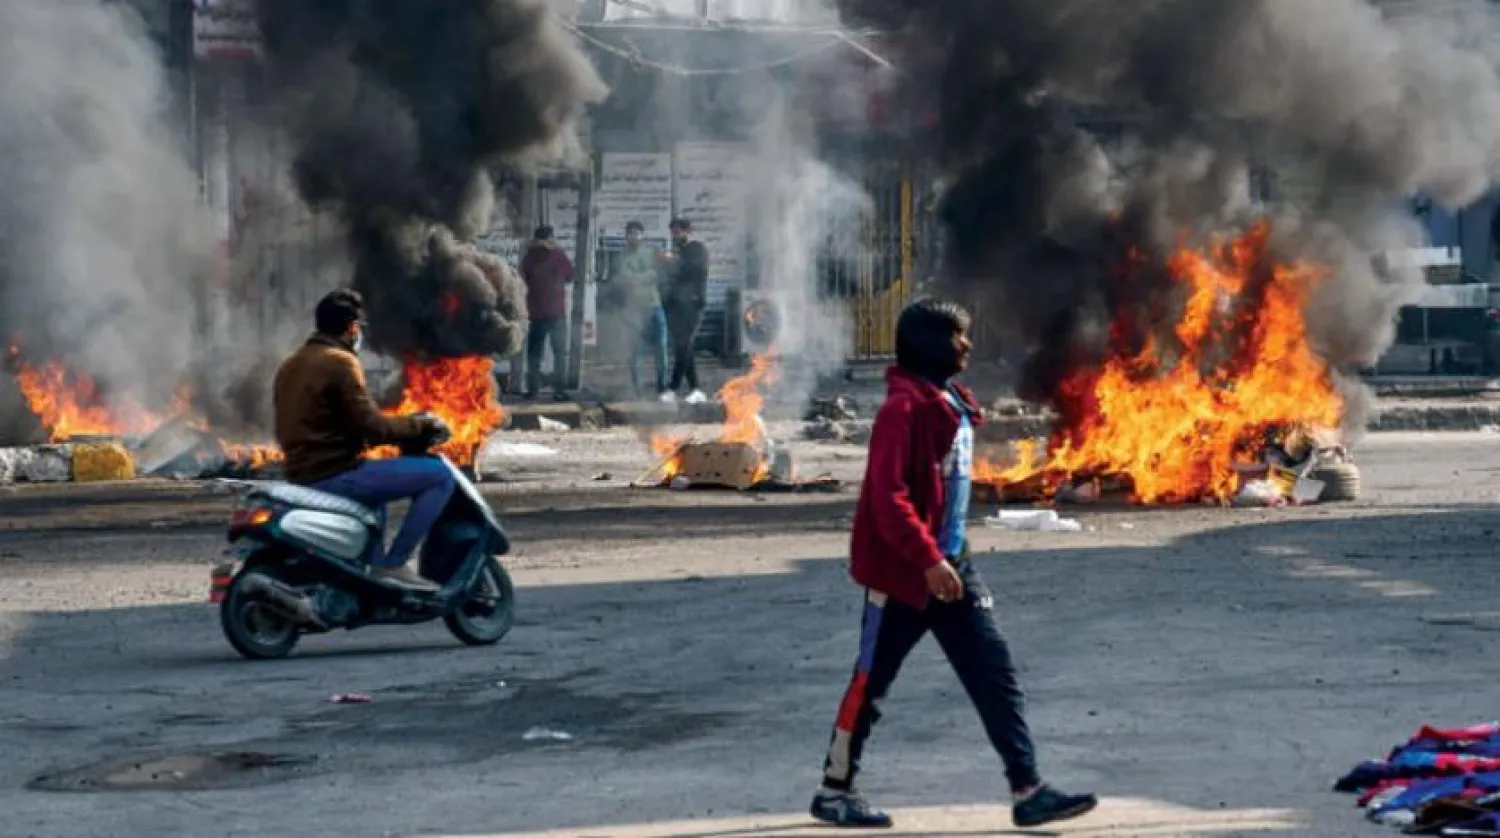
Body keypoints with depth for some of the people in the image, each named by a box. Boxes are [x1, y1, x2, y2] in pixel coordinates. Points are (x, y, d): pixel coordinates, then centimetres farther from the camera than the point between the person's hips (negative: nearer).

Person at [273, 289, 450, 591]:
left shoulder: (291, 365, 16)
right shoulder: (339, 362, -12)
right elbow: (373, 427, -17)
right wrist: (422, 425, -3)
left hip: (301, 475, 10)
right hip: (335, 474, -10)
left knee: (375, 485, 39)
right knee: (440, 476, -11)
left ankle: (375, 563, 33)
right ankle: (393, 564, -13)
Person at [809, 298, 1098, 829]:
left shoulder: (953, 403, 11)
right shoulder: (904, 407, -18)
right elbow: (888, 495, -25)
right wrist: (928, 560, -29)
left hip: (951, 565, 8)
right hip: (903, 572, -8)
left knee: (994, 674, 2)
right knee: (871, 682, 4)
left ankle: (1028, 791, 2)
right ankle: (834, 791, 17)